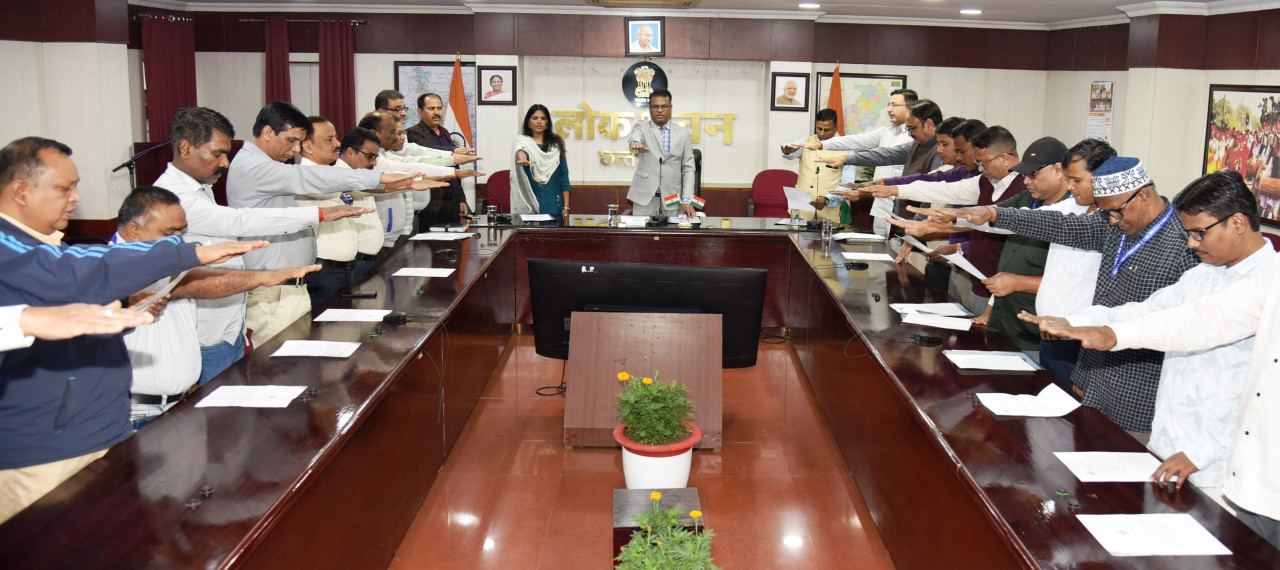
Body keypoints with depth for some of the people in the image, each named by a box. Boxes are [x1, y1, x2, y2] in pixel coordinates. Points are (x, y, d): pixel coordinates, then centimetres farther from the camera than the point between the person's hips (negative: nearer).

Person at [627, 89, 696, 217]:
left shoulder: (683, 133, 10)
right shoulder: (642, 127, 8)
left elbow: (688, 168, 7)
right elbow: (636, 134, -17)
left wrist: (686, 200, -3)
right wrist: (636, 142, -43)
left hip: (672, 199, 1)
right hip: (645, 197, -1)